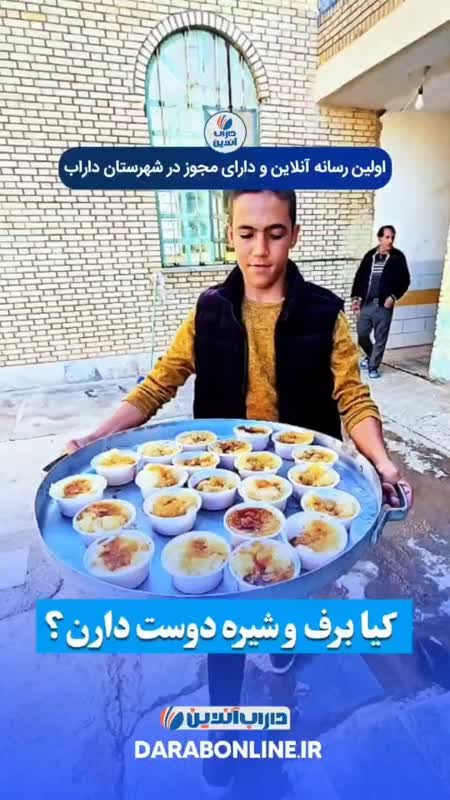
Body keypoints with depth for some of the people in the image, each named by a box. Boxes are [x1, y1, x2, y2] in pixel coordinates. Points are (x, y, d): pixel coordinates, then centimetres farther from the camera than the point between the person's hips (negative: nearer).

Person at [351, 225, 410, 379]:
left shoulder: (398, 257, -1)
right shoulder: (370, 255, 6)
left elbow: (404, 281, -1)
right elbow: (359, 277, 10)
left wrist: (393, 296, -13)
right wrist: (355, 297, 2)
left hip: (384, 305, -3)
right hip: (366, 303, 3)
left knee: (380, 338, 2)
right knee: (362, 333, 7)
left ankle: (373, 366, 14)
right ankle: (370, 355, 35)